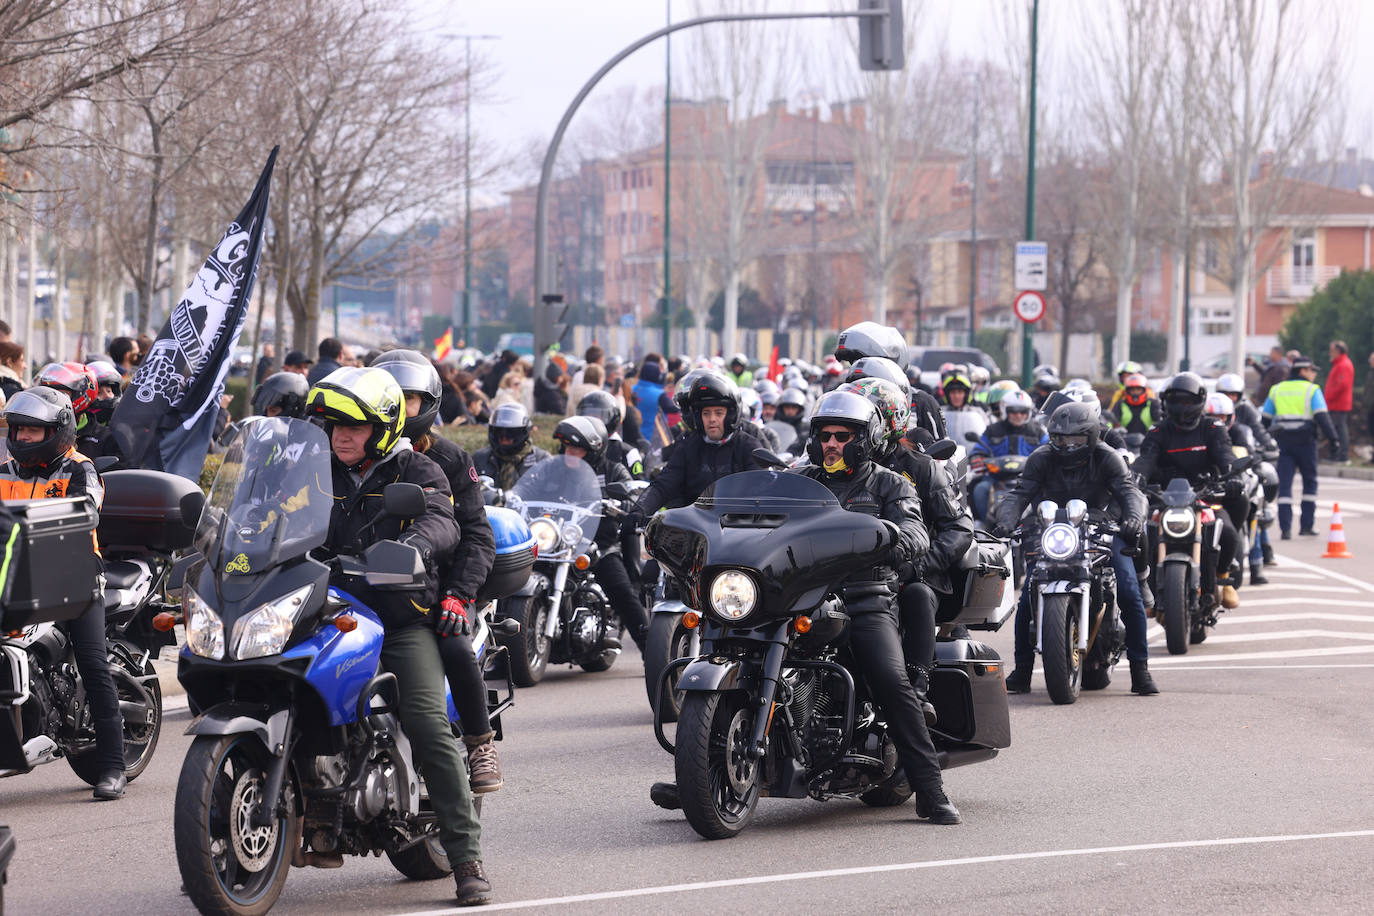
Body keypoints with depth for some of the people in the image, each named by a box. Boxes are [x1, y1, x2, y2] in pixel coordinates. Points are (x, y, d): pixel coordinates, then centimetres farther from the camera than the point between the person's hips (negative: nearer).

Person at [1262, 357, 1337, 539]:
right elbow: (1322, 417, -11)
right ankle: (1307, 525, 11)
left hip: (1282, 441, 3)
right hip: (1305, 440, -3)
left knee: (1284, 484, 0)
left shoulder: (1277, 390, 13)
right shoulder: (1312, 390, 0)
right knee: (1310, 482, 13)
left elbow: (1264, 417, 13)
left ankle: (1285, 528, -10)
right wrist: (1332, 439, -12)